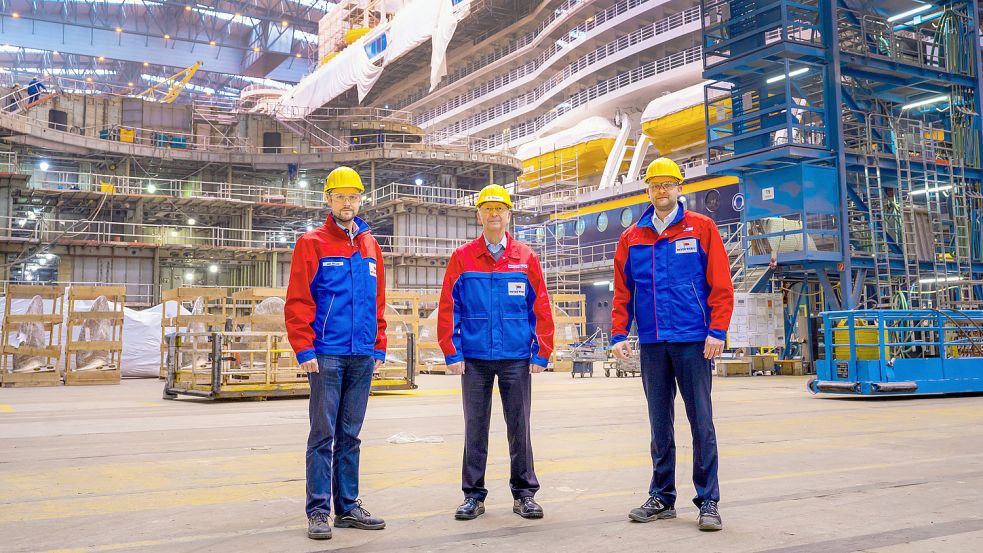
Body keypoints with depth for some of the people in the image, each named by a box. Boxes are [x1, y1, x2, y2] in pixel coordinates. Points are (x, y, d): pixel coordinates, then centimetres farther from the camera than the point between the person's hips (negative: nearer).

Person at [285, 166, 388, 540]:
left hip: (362, 357, 5)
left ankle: (348, 506, 19)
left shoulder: (370, 247, 14)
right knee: (323, 434, -2)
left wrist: (379, 347, 10)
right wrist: (304, 349, -13)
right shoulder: (312, 243, -1)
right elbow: (298, 302, -6)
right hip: (326, 354, -5)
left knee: (350, 436, 12)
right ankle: (318, 511, 6)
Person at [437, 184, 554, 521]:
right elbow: (448, 309, 2)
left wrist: (541, 354, -2)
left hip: (517, 358, 0)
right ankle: (473, 495, 17)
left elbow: (541, 309, 4)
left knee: (519, 427, 6)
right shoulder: (462, 258, 4)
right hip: (474, 358, 0)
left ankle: (524, 494, 18)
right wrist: (452, 353, -5)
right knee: (475, 429, 7)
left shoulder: (526, 258, 4)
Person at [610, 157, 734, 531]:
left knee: (701, 422, -1)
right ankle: (662, 497, 21)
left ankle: (708, 501, 8)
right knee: (659, 424, 11)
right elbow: (622, 292, 11)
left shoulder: (702, 228, 2)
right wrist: (619, 335, 2)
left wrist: (717, 331, -11)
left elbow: (721, 285, -3)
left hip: (693, 341, -3)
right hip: (652, 343, 3)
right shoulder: (631, 238, 10)